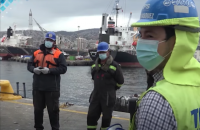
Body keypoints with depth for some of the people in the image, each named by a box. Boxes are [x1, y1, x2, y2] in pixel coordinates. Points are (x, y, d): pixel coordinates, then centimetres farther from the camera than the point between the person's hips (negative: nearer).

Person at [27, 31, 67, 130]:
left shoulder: (58, 54, -1)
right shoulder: (36, 53, 12)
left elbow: (63, 68, -9)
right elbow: (29, 65, 13)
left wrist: (49, 70, -19)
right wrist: (34, 69, -10)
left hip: (51, 87, -4)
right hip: (37, 87, 4)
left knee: (53, 109, 2)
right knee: (37, 108, 13)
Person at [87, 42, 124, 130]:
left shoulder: (114, 66, -10)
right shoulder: (95, 65, 8)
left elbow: (120, 81, -3)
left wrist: (111, 89, 8)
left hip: (108, 97, -5)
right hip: (96, 95, 5)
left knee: (106, 118, 7)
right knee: (91, 116, 7)